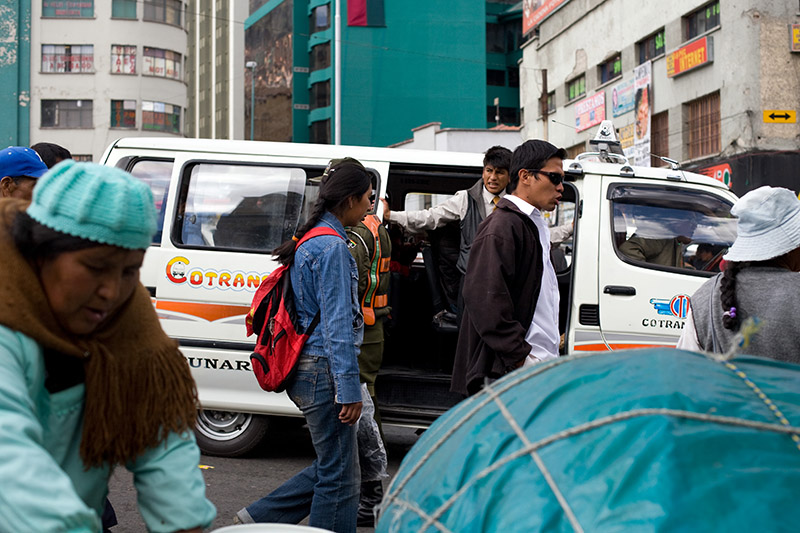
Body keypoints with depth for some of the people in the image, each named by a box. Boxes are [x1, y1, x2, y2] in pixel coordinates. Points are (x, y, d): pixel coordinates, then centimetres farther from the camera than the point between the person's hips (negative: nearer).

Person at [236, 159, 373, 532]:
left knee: (331, 467, 18)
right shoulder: (332, 246, -15)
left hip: (308, 367, 10)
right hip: (324, 370, -10)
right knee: (340, 476, 0)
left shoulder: (310, 241, 16)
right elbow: (337, 324, -19)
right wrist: (349, 388, -19)